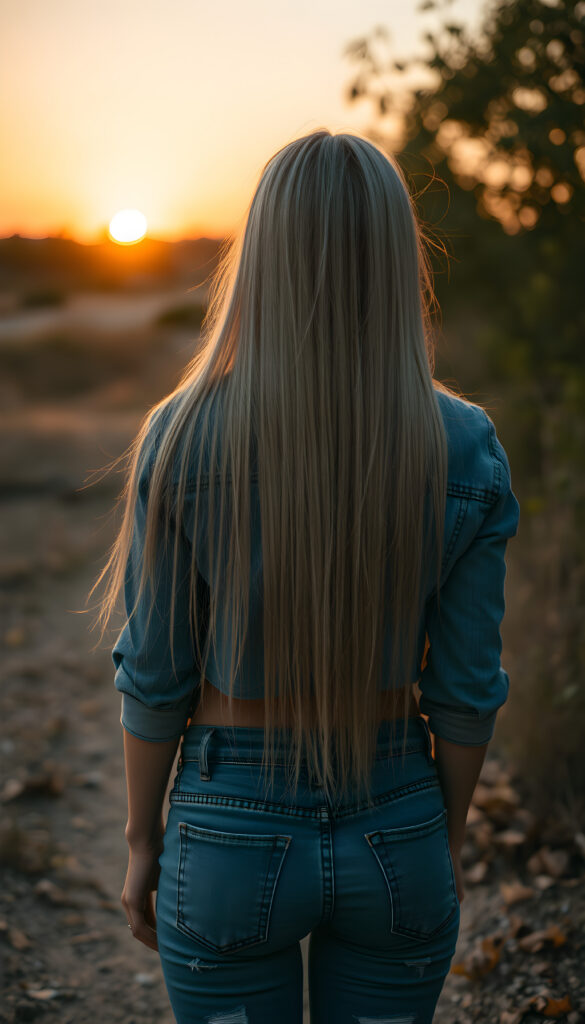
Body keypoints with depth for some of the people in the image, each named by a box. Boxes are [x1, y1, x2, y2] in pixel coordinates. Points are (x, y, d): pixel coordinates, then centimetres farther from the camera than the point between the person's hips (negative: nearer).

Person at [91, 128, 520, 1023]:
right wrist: (447, 840, 9)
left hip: (232, 835, -1)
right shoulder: (466, 450, -13)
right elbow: (465, 685, -6)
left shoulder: (183, 439, -17)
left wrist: (142, 841, 5)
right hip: (394, 835, 2)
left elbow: (156, 676, -10)